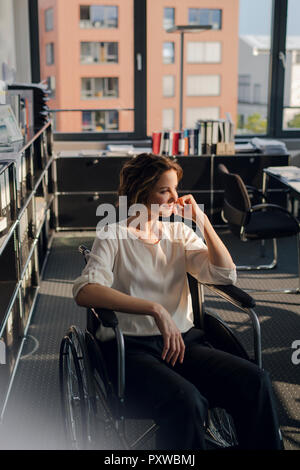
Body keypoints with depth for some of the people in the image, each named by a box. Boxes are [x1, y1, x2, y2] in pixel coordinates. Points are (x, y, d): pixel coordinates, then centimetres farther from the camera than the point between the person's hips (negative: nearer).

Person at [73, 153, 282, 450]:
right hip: (132, 347, -4)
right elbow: (84, 292, -18)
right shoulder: (114, 236, 0)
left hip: (184, 341, 5)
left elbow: (226, 275, 7)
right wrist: (156, 310, -26)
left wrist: (202, 220, 1)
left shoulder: (179, 232, 16)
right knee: (185, 401, -35)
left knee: (255, 382, -21)